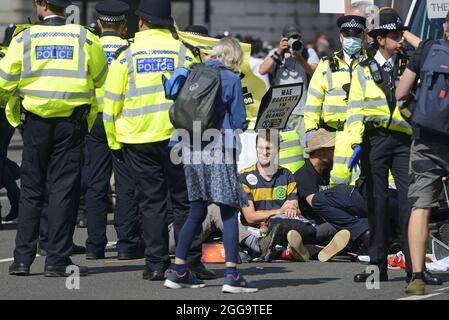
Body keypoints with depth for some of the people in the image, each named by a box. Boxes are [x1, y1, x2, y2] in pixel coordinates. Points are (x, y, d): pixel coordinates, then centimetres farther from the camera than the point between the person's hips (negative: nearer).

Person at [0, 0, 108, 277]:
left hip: (36, 122, 1)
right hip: (71, 122, -1)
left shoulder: (25, 38, -2)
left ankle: (23, 259, 7)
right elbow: (102, 79, 9)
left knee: (31, 189, 9)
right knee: (64, 190, 2)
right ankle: (58, 260, -1)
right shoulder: (84, 38, -2)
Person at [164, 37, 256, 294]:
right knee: (230, 212, -3)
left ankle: (178, 271, 14)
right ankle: (232, 274, -11)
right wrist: (236, 131, 20)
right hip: (220, 150, -6)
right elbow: (239, 121, -1)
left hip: (191, 148, 6)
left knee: (197, 212, 15)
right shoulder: (231, 79, -3)